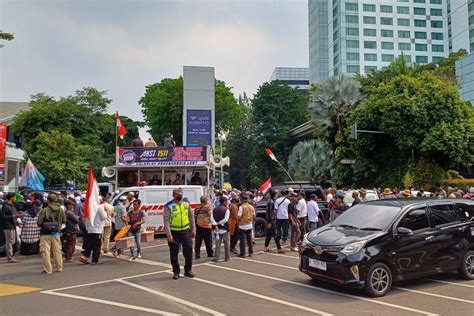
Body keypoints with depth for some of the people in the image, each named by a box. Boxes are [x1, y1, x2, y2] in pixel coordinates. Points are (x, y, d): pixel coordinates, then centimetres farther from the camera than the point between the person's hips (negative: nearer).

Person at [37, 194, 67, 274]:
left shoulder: (44, 210, -16)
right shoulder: (60, 210, -4)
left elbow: (39, 223, -13)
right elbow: (64, 221, 5)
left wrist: (44, 225, 7)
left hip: (46, 234, -4)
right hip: (56, 233, 4)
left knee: (45, 252, 3)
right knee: (57, 251, 15)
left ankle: (47, 269, 3)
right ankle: (60, 267, 24)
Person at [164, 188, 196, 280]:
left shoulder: (186, 204, 5)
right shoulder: (169, 206, -9)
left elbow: (191, 216, 14)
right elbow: (166, 221, -11)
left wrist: (193, 229, 11)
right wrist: (168, 234, -15)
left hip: (185, 231, 3)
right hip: (174, 232, -3)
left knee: (189, 250, 3)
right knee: (174, 253, 5)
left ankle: (188, 270, 19)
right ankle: (176, 272, 20)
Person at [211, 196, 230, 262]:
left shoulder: (214, 209, 5)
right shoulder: (226, 210, -8)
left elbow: (212, 219, -6)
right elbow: (225, 219, -19)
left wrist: (216, 225, -11)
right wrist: (219, 223, -10)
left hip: (217, 229, 3)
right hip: (224, 229, -3)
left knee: (217, 244, 8)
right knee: (226, 243, 10)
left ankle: (217, 258, 6)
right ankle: (227, 257, 17)